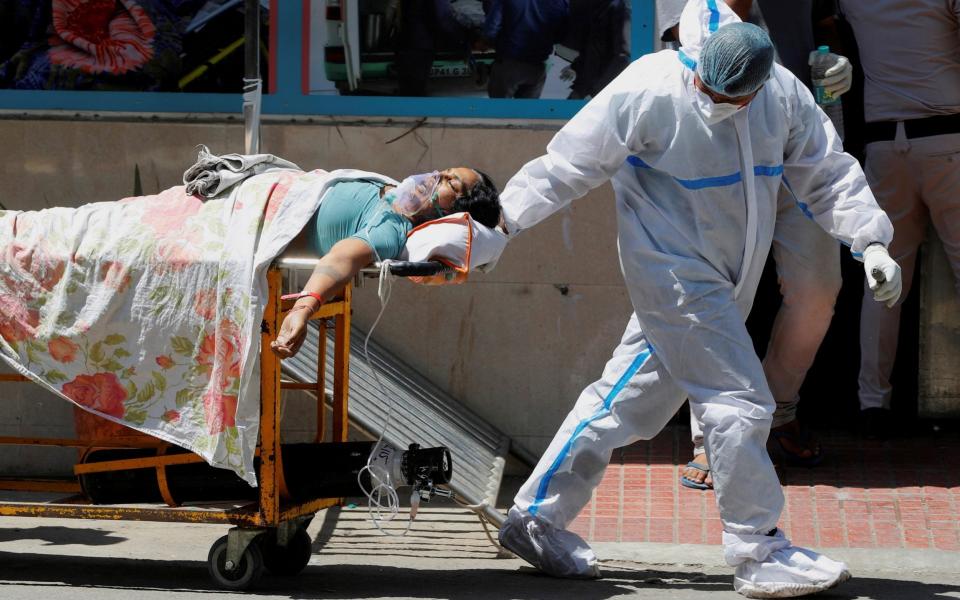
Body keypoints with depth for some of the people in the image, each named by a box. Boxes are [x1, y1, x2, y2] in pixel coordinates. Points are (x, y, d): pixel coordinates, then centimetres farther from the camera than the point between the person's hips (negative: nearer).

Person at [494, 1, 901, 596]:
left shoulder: (783, 93, -2)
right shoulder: (648, 91, -18)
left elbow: (828, 172, 7)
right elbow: (568, 164, -12)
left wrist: (871, 241, -4)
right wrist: (502, 220, -15)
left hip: (724, 287, 7)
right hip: (677, 279, -7)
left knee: (630, 400, 11)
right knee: (740, 404, -11)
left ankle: (537, 520, 21)